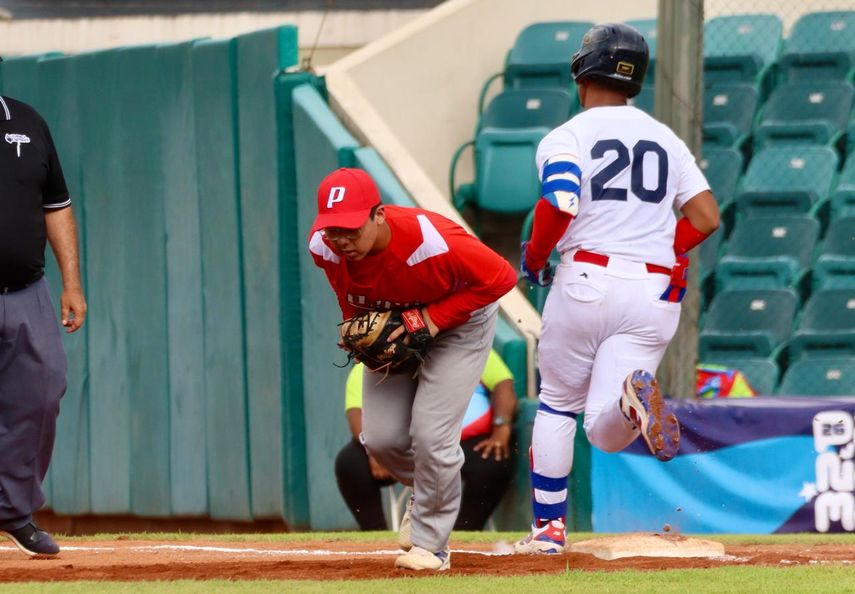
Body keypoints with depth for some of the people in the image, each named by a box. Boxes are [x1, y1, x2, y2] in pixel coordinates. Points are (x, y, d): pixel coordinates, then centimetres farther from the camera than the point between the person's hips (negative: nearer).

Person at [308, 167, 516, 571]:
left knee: (431, 433, -15)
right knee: (381, 439, -1)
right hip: (391, 326, 5)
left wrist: (432, 319, -31)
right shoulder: (323, 247, -24)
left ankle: (430, 545, 4)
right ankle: (431, 492, 33)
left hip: (458, 321, -5)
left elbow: (501, 277, -28)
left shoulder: (431, 242, -41)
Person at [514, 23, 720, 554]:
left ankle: (549, 527, 15)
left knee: (557, 405, 19)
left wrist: (534, 257, -1)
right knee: (604, 434, -2)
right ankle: (636, 395, -38)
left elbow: (559, 206, -18)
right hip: (655, 292, 3)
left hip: (587, 279, -3)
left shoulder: (566, 138, 0)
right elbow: (706, 217, 7)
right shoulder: (667, 140, 16)